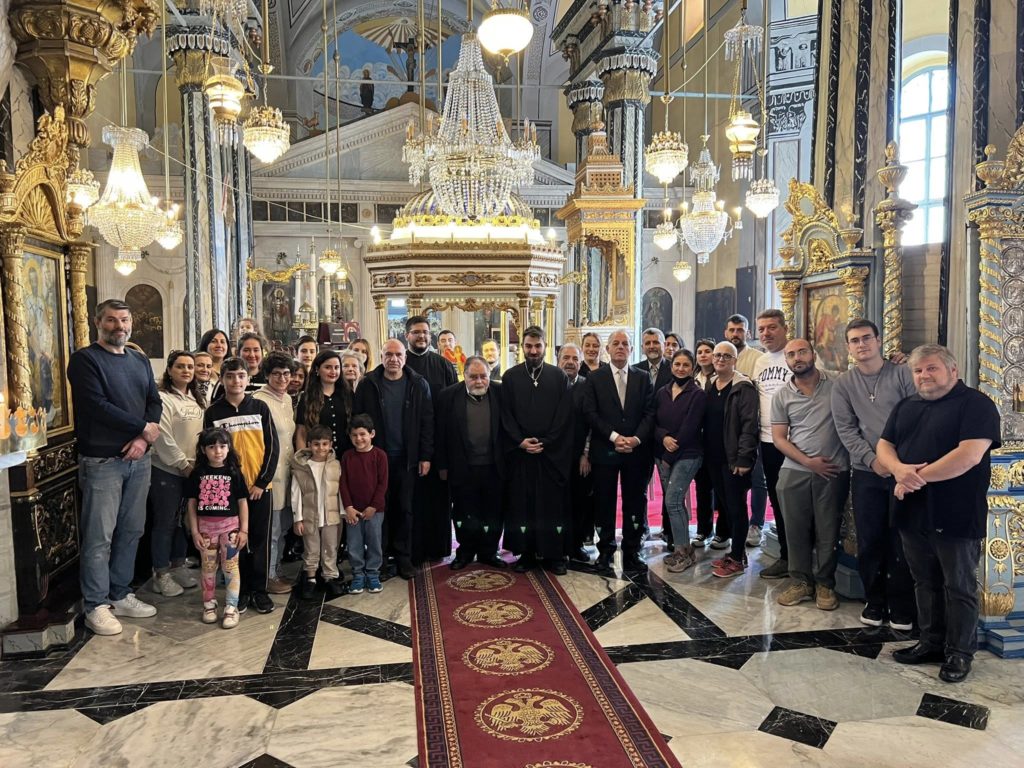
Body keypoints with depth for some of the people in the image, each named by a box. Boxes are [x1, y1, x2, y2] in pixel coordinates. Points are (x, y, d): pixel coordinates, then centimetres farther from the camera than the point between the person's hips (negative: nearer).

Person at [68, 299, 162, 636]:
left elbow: (155, 403, 7)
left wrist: (142, 440, -10)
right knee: (99, 536, -1)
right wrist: (143, 428, -12)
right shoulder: (85, 359, -4)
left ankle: (120, 595, 23)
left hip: (139, 460, 6)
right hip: (101, 461, -6)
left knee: (131, 531, 11)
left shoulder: (140, 362, 14)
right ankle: (96, 605, 10)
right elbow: (97, 406, -16)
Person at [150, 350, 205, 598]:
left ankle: (178, 566, 28)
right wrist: (184, 464, -15)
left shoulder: (196, 400, 12)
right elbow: (163, 438, -18)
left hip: (192, 470, 7)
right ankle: (161, 574, 14)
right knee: (165, 522, 3)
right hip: (167, 471, -7)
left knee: (183, 520, 15)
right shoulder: (163, 398, -12)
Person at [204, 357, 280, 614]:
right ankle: (240, 590, 19)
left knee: (260, 539, 6)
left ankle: (259, 590, 17)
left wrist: (262, 482, -6)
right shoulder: (213, 412, 1)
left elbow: (273, 447, 0)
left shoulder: (260, 407, 1)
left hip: (260, 487, 0)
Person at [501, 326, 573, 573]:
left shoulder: (558, 376, 3)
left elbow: (564, 416, -1)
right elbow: (506, 415, 2)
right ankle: (526, 553, 14)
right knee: (522, 503, 4)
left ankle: (554, 554, 12)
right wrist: (520, 441, -9)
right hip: (520, 451, 1)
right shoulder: (510, 377, 5)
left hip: (553, 452, 0)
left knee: (553, 503, 3)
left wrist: (545, 442, -9)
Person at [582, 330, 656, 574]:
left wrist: (636, 439, -12)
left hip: (636, 450, 1)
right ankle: (605, 551, 17)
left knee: (635, 503, 5)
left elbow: (649, 413, 3)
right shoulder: (595, 378, 4)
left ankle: (631, 552, 15)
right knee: (604, 503, 5)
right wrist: (614, 436, -13)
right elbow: (590, 413, -4)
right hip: (604, 450, -1)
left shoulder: (643, 378, 10)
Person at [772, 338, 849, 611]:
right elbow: (778, 438, 2)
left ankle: (825, 584, 19)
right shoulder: (782, 396, 5)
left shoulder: (836, 386, -1)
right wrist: (808, 461, -7)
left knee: (827, 531, 6)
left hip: (833, 471, -2)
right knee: (796, 529, 7)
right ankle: (801, 581, 21)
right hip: (795, 471, 2)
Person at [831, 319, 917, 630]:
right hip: (866, 472, 2)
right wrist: (872, 459, -12)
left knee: (902, 540, 3)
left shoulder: (902, 374, 0)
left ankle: (902, 607, 17)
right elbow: (846, 429, 1)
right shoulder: (843, 384, 5)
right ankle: (874, 601, 22)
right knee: (869, 540, 7)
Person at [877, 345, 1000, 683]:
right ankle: (931, 643, 29)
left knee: (959, 587, 6)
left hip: (956, 516, -6)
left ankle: (960, 652, 21)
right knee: (925, 583, 16)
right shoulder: (906, 407, 14)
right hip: (913, 514, 6)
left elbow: (969, 455, -20)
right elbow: (885, 446, 9)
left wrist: (918, 476, -16)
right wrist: (899, 469, -13)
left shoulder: (975, 404, -8)